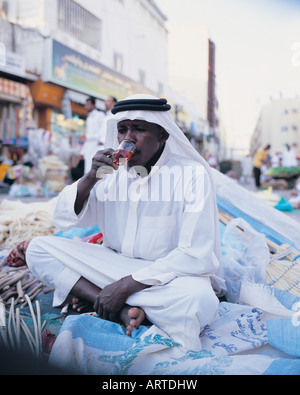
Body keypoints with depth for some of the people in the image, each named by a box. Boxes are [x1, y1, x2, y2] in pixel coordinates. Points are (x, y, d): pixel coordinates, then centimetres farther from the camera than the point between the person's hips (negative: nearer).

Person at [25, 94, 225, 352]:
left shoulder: (193, 175, -14)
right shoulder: (110, 172, 1)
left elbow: (196, 255, -20)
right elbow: (63, 220, 0)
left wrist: (125, 285, -22)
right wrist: (91, 177, -19)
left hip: (169, 274, -4)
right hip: (115, 263, 5)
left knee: (201, 300, -37)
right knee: (38, 248, -8)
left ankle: (91, 294, -17)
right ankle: (126, 311, -19)